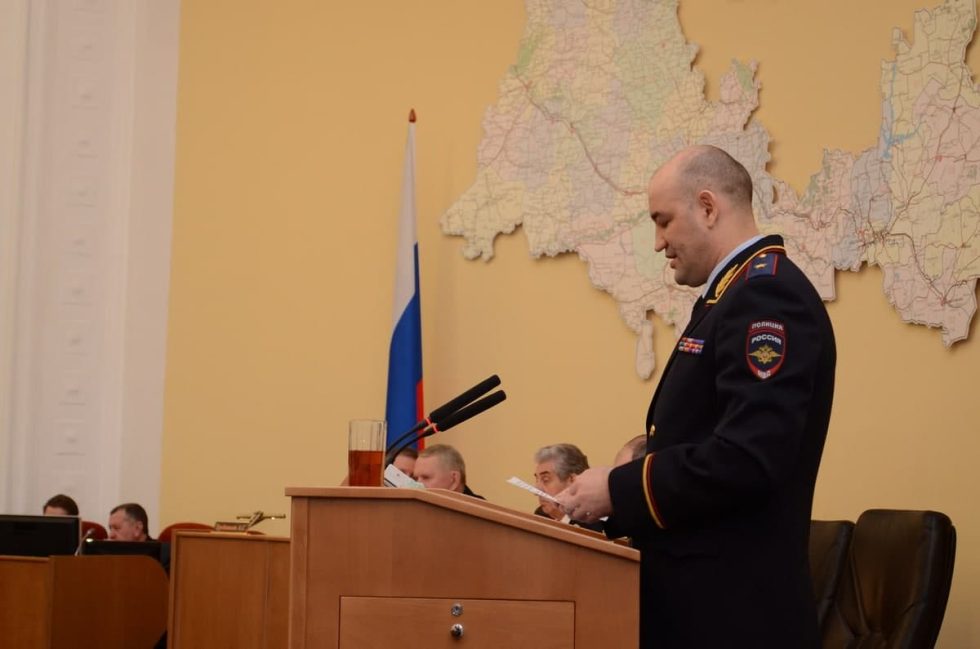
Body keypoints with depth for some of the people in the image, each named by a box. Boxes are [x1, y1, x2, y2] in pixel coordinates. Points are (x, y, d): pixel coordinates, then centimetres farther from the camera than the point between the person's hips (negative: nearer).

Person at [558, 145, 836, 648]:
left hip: (732, 603, -10)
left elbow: (747, 457, -26)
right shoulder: (740, 293, 17)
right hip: (700, 591, 10)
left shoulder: (767, 295, -16)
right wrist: (619, 496, 6)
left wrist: (619, 490, -16)